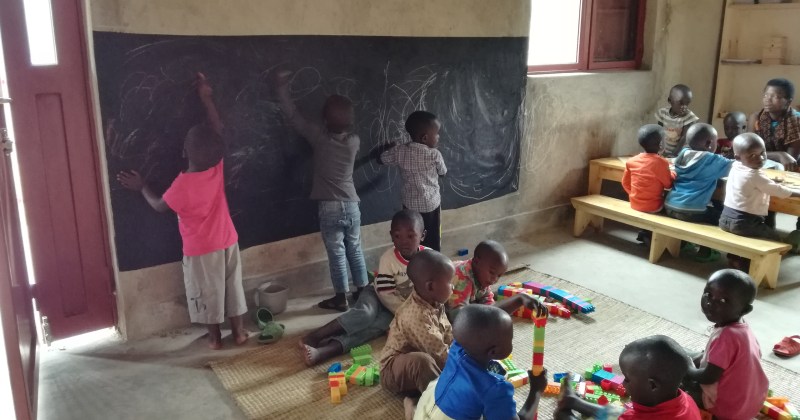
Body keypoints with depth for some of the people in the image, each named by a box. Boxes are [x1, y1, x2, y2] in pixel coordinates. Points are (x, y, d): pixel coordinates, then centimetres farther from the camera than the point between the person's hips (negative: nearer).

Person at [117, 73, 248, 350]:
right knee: (232, 286, 15)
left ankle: (215, 336, 23)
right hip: (227, 242, 4)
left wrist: (141, 187, 10)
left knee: (207, 292, 12)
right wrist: (206, 98, 8)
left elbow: (160, 206, -4)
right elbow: (218, 131, 3)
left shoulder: (183, 184, -21)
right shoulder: (217, 168, -10)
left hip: (200, 249, -4)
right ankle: (238, 331, 24)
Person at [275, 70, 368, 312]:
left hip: (330, 207, -4)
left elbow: (292, 115, -3)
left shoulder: (319, 136, -11)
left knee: (337, 253, 4)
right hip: (351, 205, 4)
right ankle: (362, 291, 25)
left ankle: (341, 298, 13)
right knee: (355, 250, 16)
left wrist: (282, 86, 7)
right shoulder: (354, 141, -2)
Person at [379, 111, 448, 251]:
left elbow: (381, 159, 7)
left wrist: (391, 148, 25)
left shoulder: (399, 151, -10)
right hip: (431, 204, -2)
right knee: (433, 243, 12)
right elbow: (443, 172, 1)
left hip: (410, 204, 3)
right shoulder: (434, 154, -17)